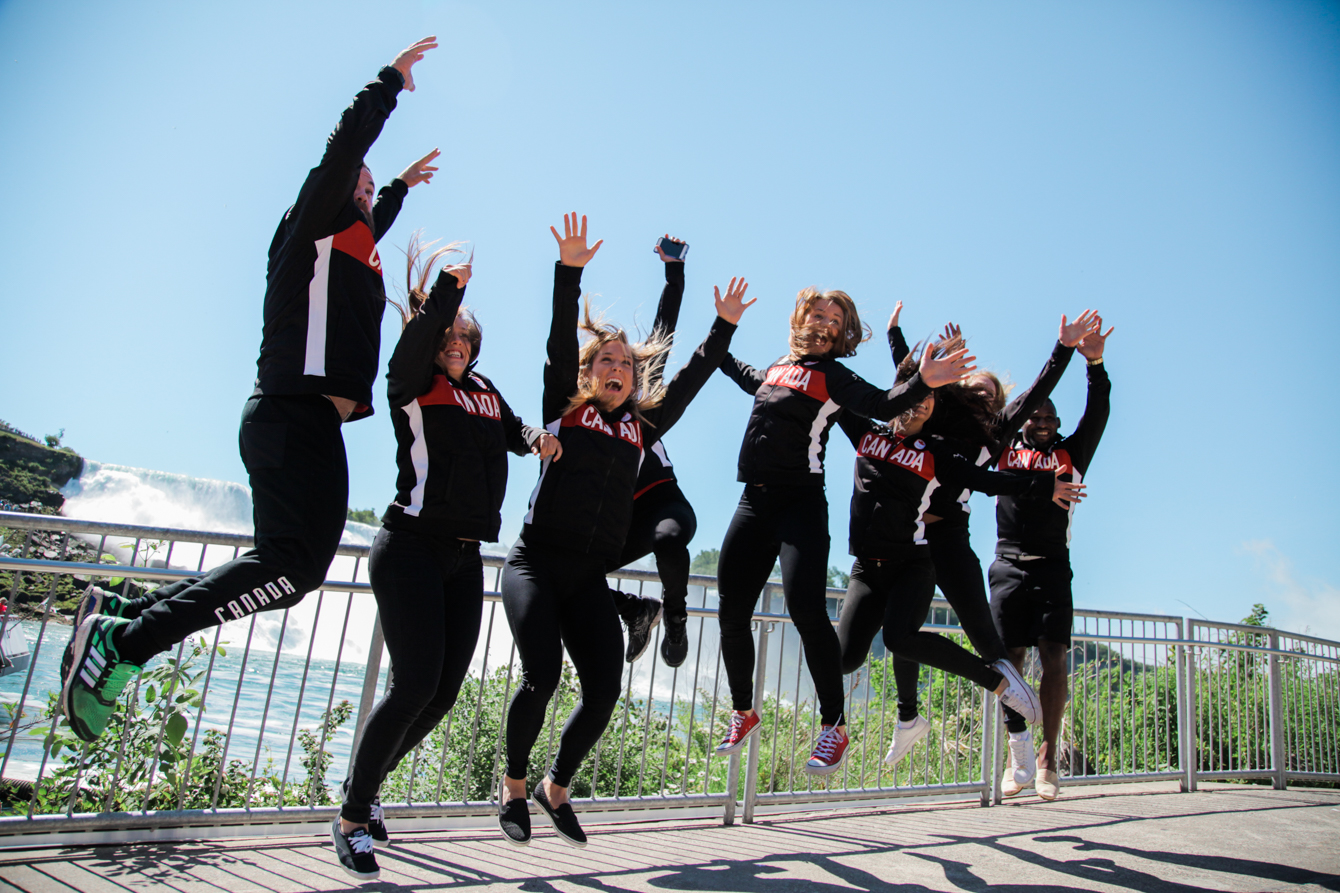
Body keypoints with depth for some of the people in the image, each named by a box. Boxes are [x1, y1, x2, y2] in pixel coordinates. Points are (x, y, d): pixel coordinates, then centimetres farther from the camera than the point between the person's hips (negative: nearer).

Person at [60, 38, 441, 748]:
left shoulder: (349, 244, 29)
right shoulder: (315, 225, 5)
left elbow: (371, 224, 52)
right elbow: (345, 145, -5)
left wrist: (401, 187, 63)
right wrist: (392, 79, 6)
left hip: (306, 424, 10)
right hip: (295, 416, -10)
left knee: (287, 566, 6)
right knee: (296, 562, -22)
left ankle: (120, 616, 8)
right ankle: (121, 641, -16)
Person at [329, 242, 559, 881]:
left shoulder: (484, 390, 17)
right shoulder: (412, 384, -1)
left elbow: (513, 430, 31)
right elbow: (420, 336, -22)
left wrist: (536, 437, 10)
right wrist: (447, 286, -23)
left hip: (465, 559, 7)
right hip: (411, 547, -6)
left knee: (444, 693, 6)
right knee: (415, 684, -13)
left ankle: (365, 786, 29)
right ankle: (353, 817, 7)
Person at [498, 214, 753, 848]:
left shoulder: (641, 426, 14)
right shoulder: (564, 408, 7)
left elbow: (691, 379, 17)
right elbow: (560, 342, -3)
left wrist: (724, 326, 16)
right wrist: (569, 273, -12)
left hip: (591, 577, 4)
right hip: (535, 562, -3)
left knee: (604, 690, -7)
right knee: (541, 675, -18)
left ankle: (556, 789, 21)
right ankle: (513, 787, 10)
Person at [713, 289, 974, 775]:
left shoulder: (833, 375, 2)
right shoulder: (777, 369, 19)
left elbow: (882, 404, -15)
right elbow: (744, 374, 42)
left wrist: (922, 383, -32)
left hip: (801, 502, -6)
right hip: (754, 501, 6)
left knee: (805, 608, -21)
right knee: (732, 611, 5)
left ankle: (833, 726, -5)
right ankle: (743, 713, 26)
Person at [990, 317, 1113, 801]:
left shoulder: (1071, 455, 13)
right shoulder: (1005, 450, 13)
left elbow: (1097, 416, 1)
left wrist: (1095, 366, -12)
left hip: (1052, 566, 0)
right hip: (1009, 565, 0)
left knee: (1053, 656, -7)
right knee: (1009, 658, -2)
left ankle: (1048, 756, 0)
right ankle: (1018, 749, 7)